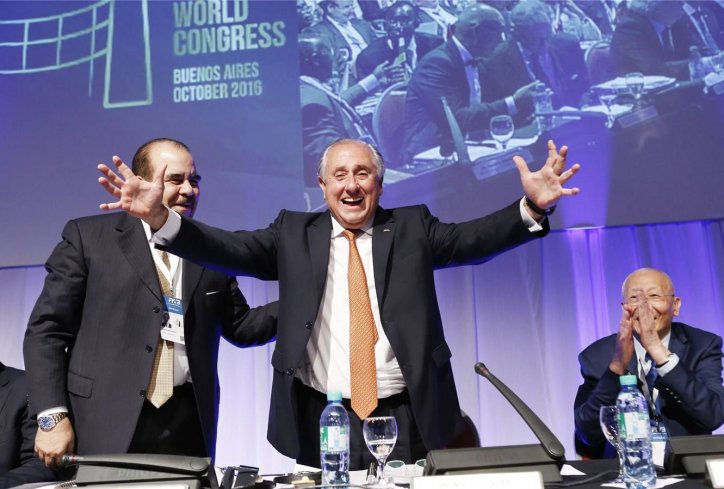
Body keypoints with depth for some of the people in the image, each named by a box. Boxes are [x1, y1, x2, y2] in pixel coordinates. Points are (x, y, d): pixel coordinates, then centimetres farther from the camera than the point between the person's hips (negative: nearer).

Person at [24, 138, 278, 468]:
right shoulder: (88, 236, 2)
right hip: (105, 425, -2)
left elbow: (239, 326, 17)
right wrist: (53, 416, -8)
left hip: (187, 425, 3)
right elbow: (46, 329, 0)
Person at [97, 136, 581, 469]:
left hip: (405, 418, 0)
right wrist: (160, 217, -18)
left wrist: (531, 207, -20)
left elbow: (472, 239, -3)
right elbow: (230, 249, -3)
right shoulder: (294, 234, 7)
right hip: (322, 420, 0)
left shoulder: (411, 227, 8)